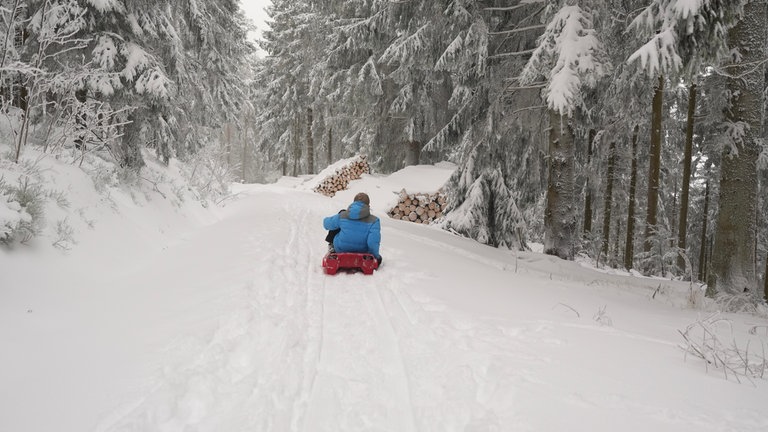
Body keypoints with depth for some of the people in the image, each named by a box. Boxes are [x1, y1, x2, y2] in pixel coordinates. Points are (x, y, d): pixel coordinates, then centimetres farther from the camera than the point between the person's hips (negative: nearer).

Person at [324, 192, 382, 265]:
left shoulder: (342, 216, -13)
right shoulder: (373, 221, -19)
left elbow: (326, 224, 4)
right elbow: (373, 242, -27)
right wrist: (376, 256, -8)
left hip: (340, 249, 1)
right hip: (362, 252, -1)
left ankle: (331, 245, 33)